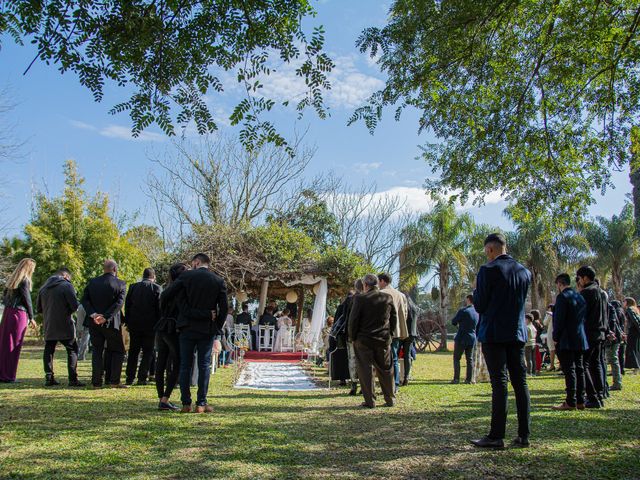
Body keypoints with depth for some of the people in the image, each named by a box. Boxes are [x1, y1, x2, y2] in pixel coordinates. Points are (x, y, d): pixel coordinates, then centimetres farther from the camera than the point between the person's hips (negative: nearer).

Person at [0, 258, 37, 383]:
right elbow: (27, 300, -10)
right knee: (14, 346, -1)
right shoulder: (25, 280, -10)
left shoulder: (11, 279, 14)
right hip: (19, 313, -7)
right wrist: (31, 318, -4)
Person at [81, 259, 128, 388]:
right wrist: (105, 317, -20)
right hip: (112, 323, -3)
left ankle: (96, 382, 11)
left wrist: (93, 314, -13)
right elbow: (119, 303, -18)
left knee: (97, 351, 12)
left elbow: (84, 300, -5)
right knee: (117, 351, 10)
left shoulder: (92, 282, 3)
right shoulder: (120, 284, -7)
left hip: (94, 323, 3)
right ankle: (114, 381, 4)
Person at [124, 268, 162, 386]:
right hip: (150, 325, -3)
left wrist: (127, 323, 12)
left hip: (134, 324, 3)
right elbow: (159, 308, -7)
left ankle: (130, 378, 14)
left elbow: (127, 306, 6)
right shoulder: (157, 288, -6)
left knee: (133, 351, 13)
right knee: (148, 352, 6)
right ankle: (142, 377, 1)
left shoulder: (133, 287, 4)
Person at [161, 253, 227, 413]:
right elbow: (224, 308, -2)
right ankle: (201, 403, 6)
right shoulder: (219, 281, 0)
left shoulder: (186, 275, -3)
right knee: (204, 365, 7)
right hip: (208, 329, 0)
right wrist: (217, 327, 8)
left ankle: (186, 403, 10)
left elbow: (166, 295, -6)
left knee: (185, 365, 8)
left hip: (187, 328, 0)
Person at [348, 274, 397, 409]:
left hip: (363, 340, -4)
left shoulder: (360, 298, -11)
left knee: (366, 371, 4)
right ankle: (390, 399, 21)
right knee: (386, 370, 14)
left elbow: (353, 319, -10)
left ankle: (370, 401, 6)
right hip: (384, 340, 4)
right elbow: (394, 318, 8)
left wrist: (353, 337, 2)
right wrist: (390, 334, 16)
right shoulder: (388, 298, 1)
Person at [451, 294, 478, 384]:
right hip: (472, 339, 6)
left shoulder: (463, 310, -13)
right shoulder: (477, 312, 7)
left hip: (461, 338, -6)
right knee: (470, 359, 10)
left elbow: (453, 322, -7)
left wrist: (458, 324, 14)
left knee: (456, 358, 2)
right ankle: (469, 379, 9)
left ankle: (456, 378, -3)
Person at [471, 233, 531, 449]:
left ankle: (496, 436, -2)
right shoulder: (524, 271, 10)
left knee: (499, 384, -5)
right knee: (520, 383, 8)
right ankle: (523, 435, 12)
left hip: (494, 334, -6)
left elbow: (479, 306, -9)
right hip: (517, 333, 6)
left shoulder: (488, 270, -10)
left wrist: (476, 292, 9)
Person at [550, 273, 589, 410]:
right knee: (579, 369, 11)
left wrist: (555, 338, -7)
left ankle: (571, 402, -5)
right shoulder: (580, 297, 13)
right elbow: (584, 318, 17)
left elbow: (559, 319, -16)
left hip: (566, 341, -8)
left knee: (569, 371, -6)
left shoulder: (562, 297, -12)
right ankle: (580, 401, 15)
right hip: (580, 340, 8)